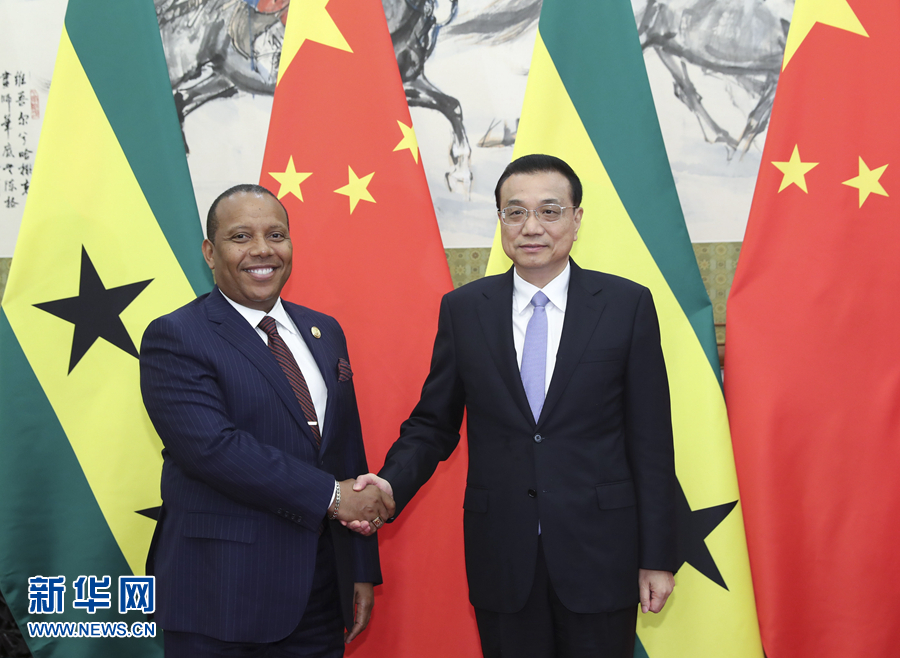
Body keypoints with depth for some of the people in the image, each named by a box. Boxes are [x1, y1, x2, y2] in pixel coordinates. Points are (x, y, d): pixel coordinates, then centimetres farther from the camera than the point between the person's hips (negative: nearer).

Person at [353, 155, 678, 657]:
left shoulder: (628, 304, -2)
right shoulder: (463, 309, 3)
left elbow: (650, 440, -2)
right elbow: (433, 424, 7)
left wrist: (658, 556, -2)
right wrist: (391, 484, -12)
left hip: (599, 554, -1)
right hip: (502, 559, 1)